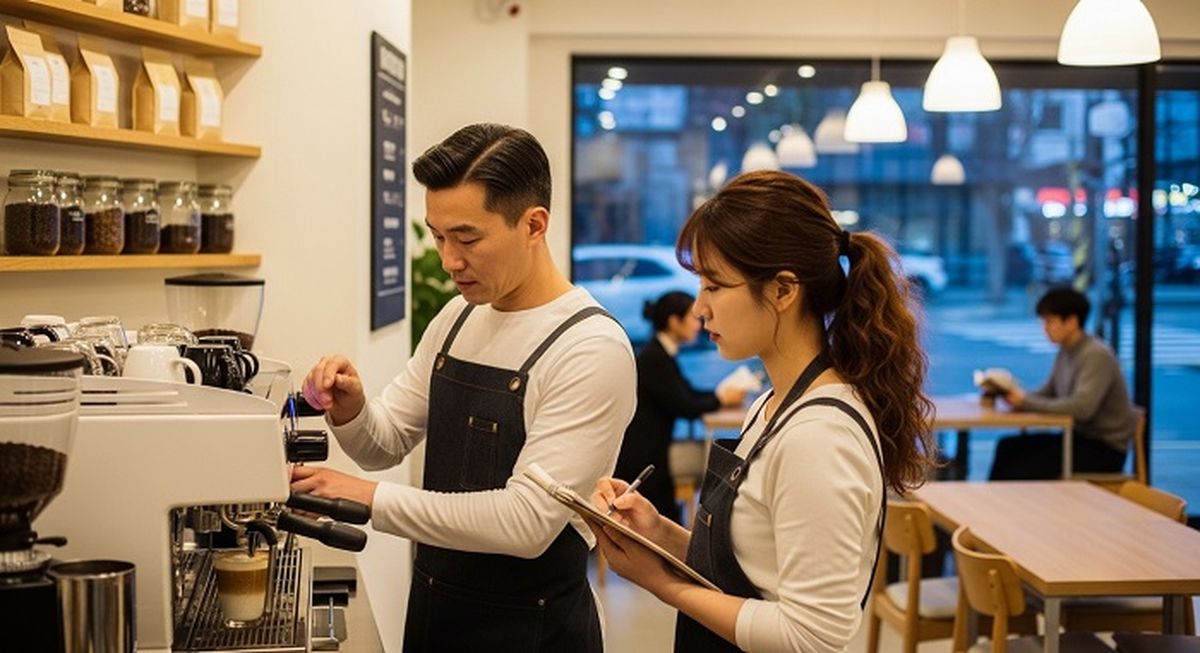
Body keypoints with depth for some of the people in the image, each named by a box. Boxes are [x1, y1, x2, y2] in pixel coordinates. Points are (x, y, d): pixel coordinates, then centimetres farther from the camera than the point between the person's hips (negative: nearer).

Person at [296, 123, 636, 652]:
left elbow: (528, 520, -25)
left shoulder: (592, 348, -20)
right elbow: (386, 442, 10)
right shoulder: (458, 318, 3)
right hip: (432, 608, 7)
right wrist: (349, 413, -12)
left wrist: (370, 499, -26)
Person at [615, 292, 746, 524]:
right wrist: (720, 399, -1)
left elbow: (689, 394, 20)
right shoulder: (654, 358, -16)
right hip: (639, 459, -10)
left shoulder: (660, 355, 15)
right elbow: (684, 407, -16)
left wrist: (723, 394, 7)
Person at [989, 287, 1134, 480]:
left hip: (1105, 449, -8)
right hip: (1079, 437, 8)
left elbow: (1082, 407, -30)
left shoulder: (1097, 356, -20)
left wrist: (1026, 402, -26)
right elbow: (1048, 393, 13)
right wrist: (1019, 396, -10)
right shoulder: (1066, 352, 6)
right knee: (1008, 447, -5)